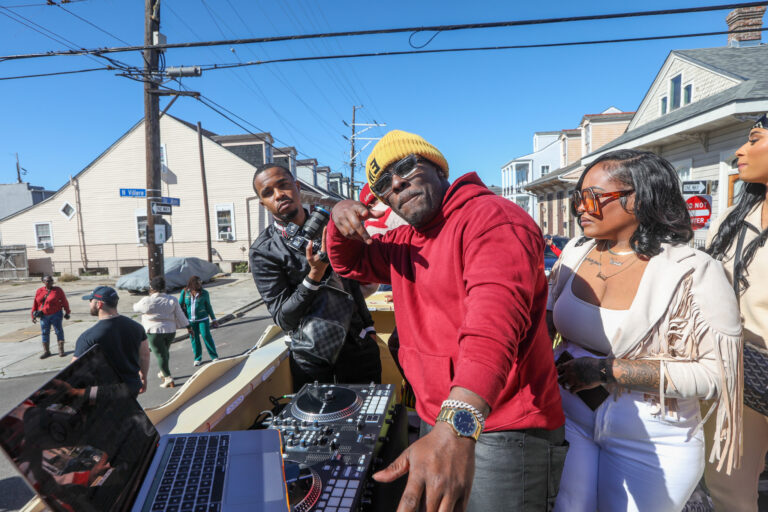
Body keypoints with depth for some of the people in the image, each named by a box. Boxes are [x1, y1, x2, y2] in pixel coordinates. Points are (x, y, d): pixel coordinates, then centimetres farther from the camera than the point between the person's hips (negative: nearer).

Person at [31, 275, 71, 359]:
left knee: (58, 331, 2)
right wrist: (33, 315, 8)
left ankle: (61, 350, 13)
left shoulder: (58, 290, -4)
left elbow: (64, 302, 1)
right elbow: (35, 304, 9)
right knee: (45, 333, 7)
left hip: (56, 315, -3)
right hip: (43, 316, 3)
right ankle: (46, 351, 18)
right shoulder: (39, 291, 4)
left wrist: (67, 312, 4)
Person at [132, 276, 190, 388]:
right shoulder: (172, 300, -3)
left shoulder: (147, 301, -12)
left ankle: (168, 379, -4)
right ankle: (163, 373, 40)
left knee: (160, 354, 0)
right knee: (165, 351, 22)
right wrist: (188, 327, 9)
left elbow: (136, 308, 8)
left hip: (154, 331, -4)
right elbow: (180, 316, 0)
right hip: (170, 331, 4)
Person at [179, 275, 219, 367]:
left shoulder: (204, 293, -2)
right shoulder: (184, 292, -1)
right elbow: (180, 305, 8)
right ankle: (198, 358, 20)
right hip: (190, 320, 2)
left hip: (203, 319, -1)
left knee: (206, 336, -7)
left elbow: (208, 307, 7)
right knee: (194, 338, 6)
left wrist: (213, 319, 9)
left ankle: (214, 356, 4)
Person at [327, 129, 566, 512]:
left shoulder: (491, 217, -18)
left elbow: (495, 312, -34)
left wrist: (458, 424, -47)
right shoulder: (405, 242, 10)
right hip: (440, 424, 8)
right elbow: (350, 263, 21)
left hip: (504, 435, -8)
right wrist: (341, 220, -2)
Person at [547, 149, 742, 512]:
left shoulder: (692, 272, -14)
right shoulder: (576, 252, 0)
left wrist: (606, 371, -22)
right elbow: (546, 324, 11)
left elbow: (715, 372, -17)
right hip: (568, 417, 3)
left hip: (649, 440, -3)